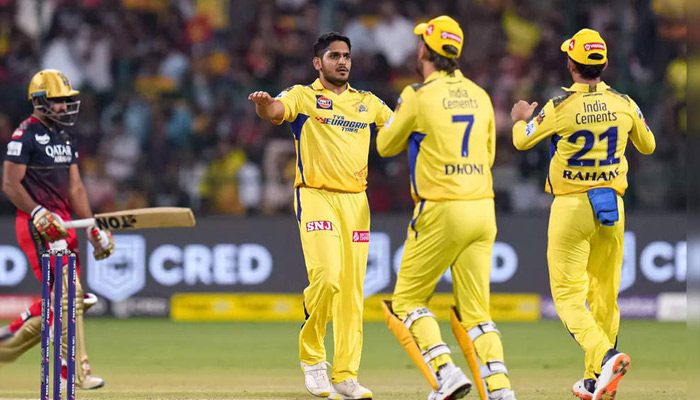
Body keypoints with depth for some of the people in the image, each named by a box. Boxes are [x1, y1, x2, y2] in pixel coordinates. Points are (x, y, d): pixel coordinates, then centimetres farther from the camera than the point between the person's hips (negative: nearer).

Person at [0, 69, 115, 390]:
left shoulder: (67, 139, 18)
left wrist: (93, 228, 10)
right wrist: (40, 214, -24)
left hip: (63, 224, 9)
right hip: (35, 226, -9)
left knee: (63, 300, 6)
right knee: (68, 294, -15)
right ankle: (78, 372, -14)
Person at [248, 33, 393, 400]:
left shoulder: (368, 103, 17)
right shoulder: (303, 97, 3)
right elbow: (274, 111, -17)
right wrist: (263, 104, -40)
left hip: (356, 200, 5)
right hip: (315, 197, -5)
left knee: (352, 289, 2)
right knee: (327, 276, -20)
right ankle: (311, 358, -1)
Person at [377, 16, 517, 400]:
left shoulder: (419, 96, -7)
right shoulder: (480, 96, 10)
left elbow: (385, 146, 7)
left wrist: (399, 113, 24)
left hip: (441, 210, -5)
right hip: (483, 209, 5)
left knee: (407, 299, 8)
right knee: (475, 308, 8)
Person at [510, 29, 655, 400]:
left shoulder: (559, 107, -11)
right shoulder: (624, 104, 0)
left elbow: (522, 141, 4)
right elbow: (647, 145, 16)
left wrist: (521, 118, 26)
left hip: (571, 206, -4)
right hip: (612, 208, 4)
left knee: (568, 294, -3)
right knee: (604, 293, 13)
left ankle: (605, 355, -27)